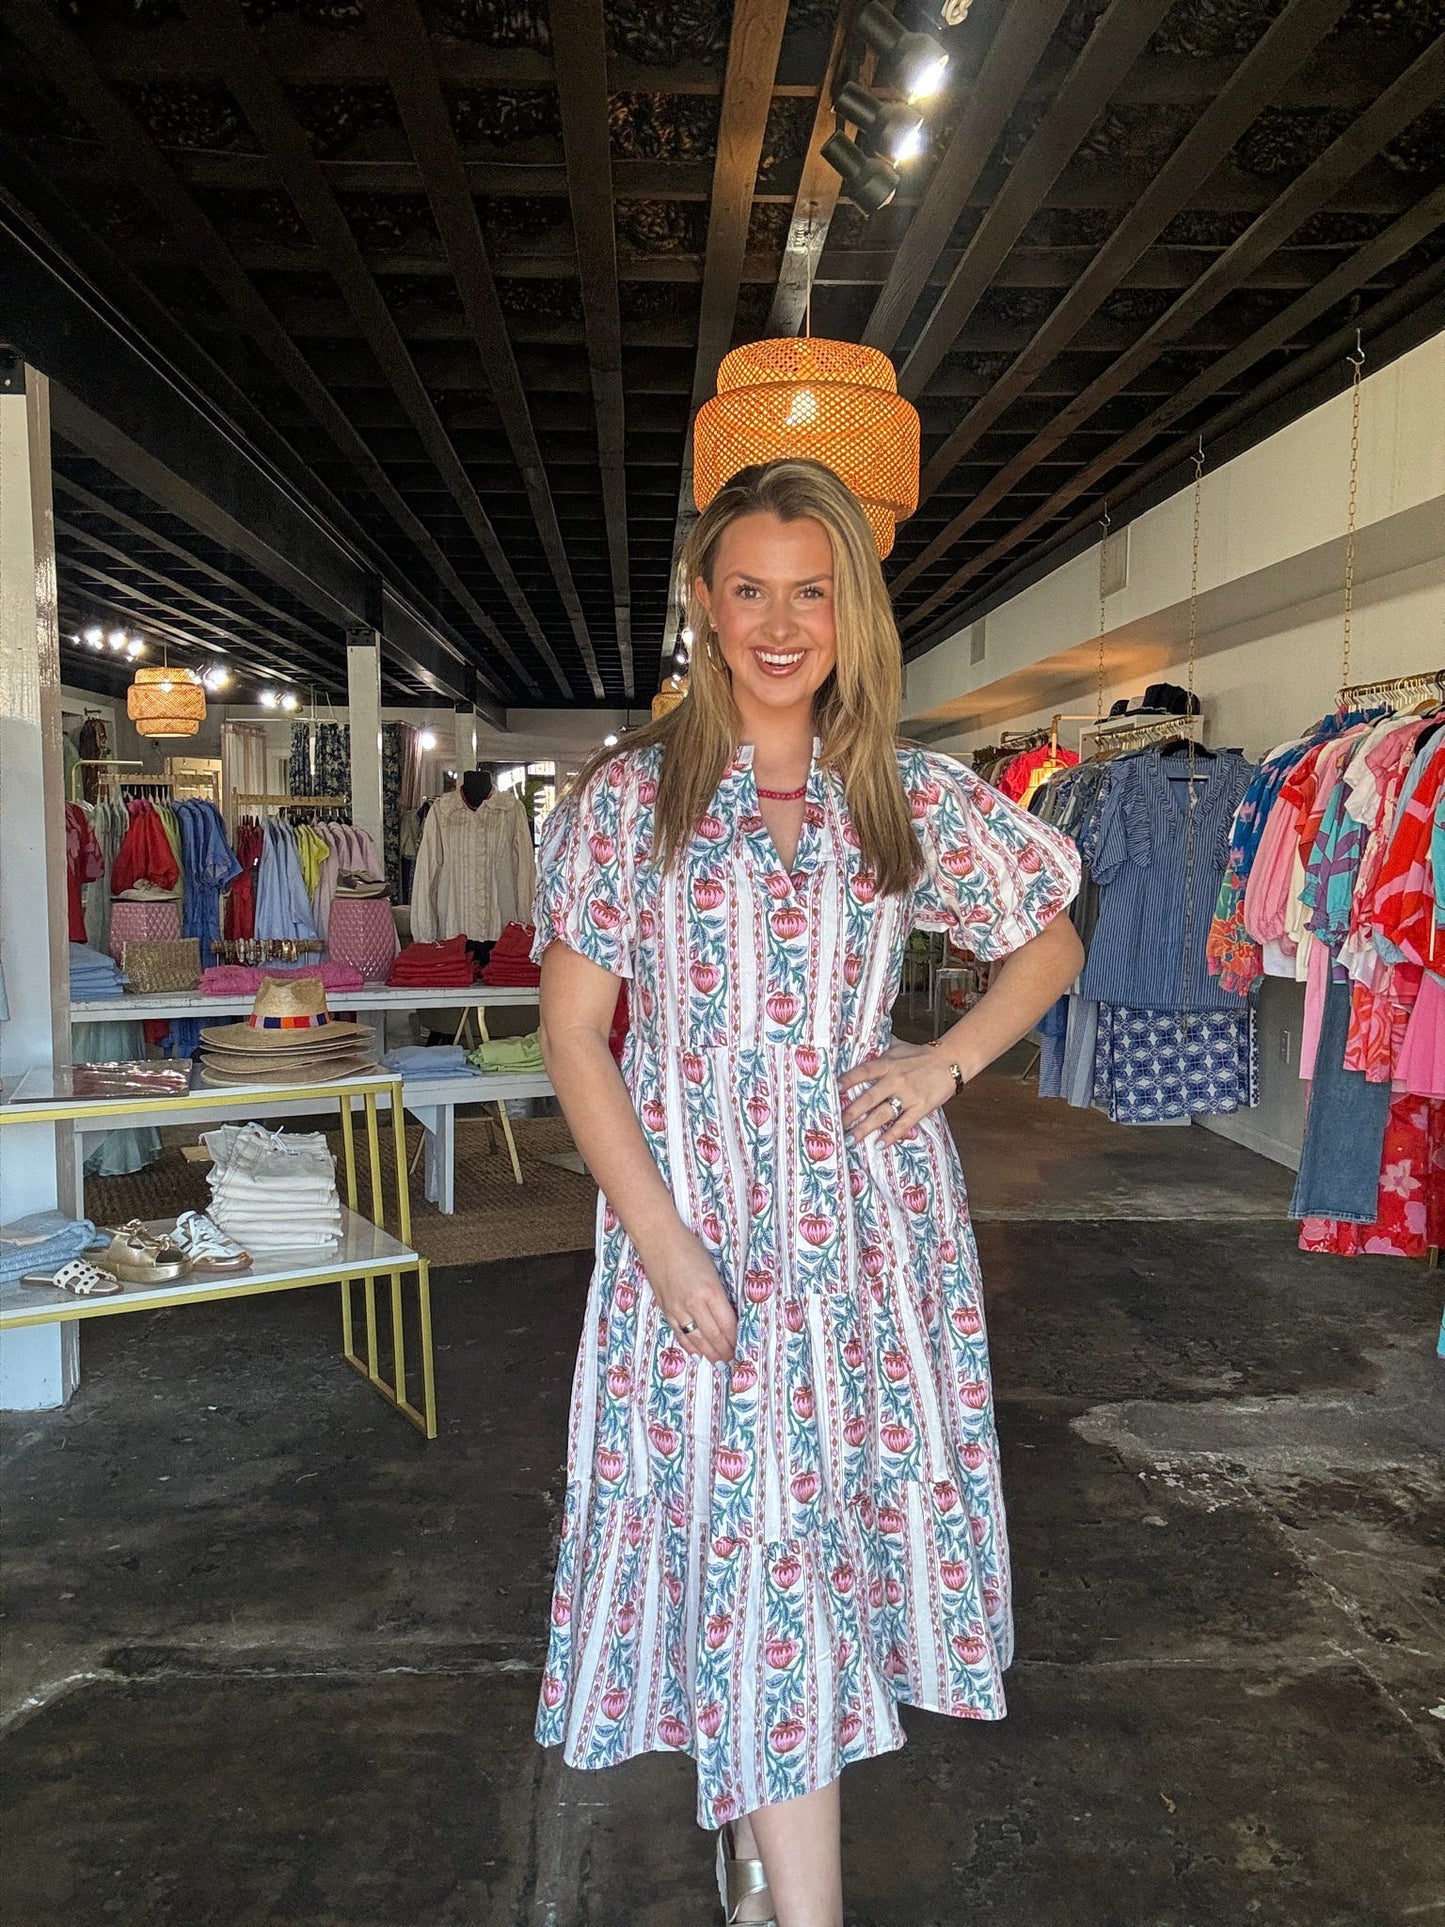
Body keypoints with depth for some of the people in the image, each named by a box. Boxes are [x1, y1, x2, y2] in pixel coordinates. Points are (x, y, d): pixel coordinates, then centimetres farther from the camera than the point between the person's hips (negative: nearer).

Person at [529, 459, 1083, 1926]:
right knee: (742, 1524, 0)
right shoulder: (628, 796, -2)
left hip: (868, 1221, 3)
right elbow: (571, 1032, -4)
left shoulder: (917, 799, 3)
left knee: (846, 1500, 12)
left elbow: (1053, 942, 16)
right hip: (695, 1217, -2)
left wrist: (948, 1062, -2)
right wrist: (664, 1242, -13)